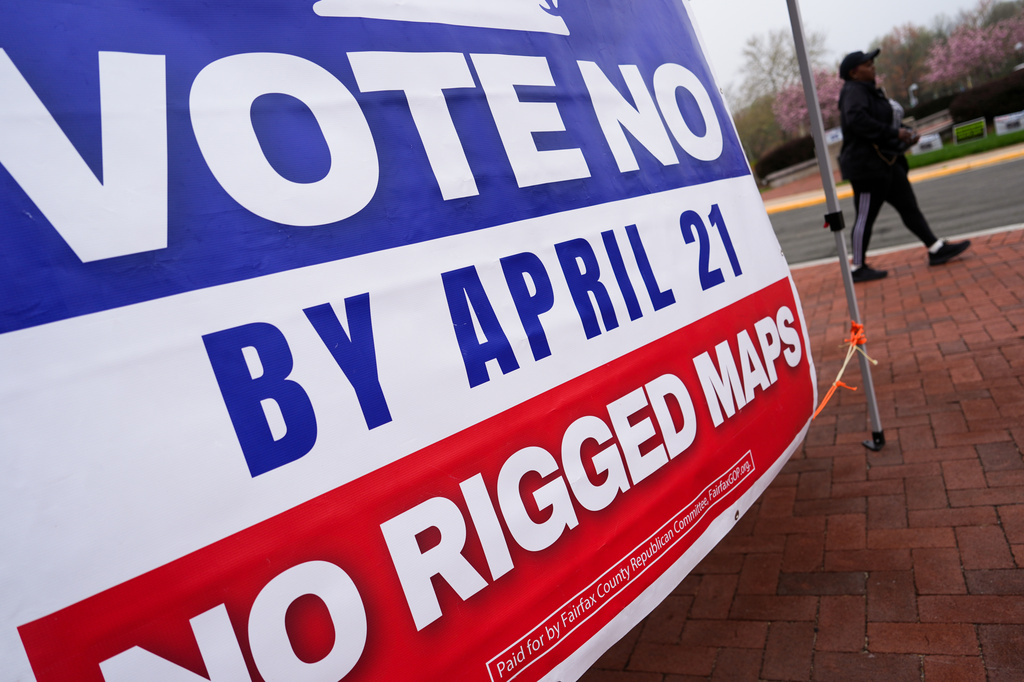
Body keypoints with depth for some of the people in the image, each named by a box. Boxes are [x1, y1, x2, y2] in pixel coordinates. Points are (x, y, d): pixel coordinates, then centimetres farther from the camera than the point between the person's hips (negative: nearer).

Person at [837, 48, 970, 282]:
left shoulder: (869, 91, 19)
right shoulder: (854, 91, -12)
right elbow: (856, 120, -29)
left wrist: (905, 135, 7)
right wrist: (893, 134, -24)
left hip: (885, 162, 11)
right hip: (867, 165, -11)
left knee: (908, 206, 10)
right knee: (865, 217, -5)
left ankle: (936, 249, 15)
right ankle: (858, 268, 4)